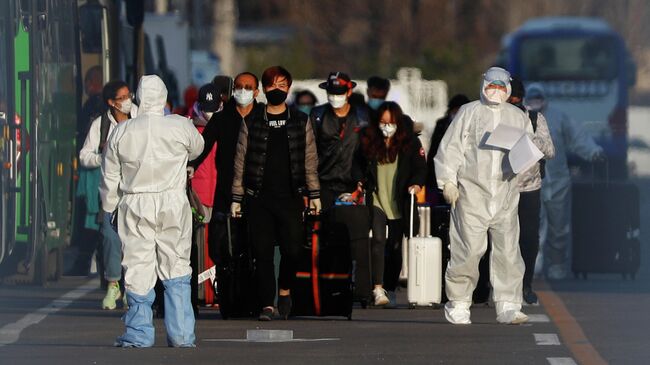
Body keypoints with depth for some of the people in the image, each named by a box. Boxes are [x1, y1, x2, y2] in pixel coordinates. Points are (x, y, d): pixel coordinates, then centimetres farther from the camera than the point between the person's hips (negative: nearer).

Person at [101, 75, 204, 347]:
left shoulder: (122, 132, -2)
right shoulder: (181, 127, -5)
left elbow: (110, 176, 5)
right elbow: (197, 148, 17)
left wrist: (110, 207, 18)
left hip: (135, 207, 0)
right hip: (173, 203, 0)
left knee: (138, 270, 3)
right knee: (176, 268, 7)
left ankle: (139, 334, 5)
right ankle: (181, 334, 6)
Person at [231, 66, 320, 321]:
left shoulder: (301, 122, 9)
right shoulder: (251, 124, 7)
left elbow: (310, 160, 10)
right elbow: (240, 162, 9)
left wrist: (314, 194, 4)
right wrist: (236, 198, 5)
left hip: (290, 197, 0)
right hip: (259, 199, 0)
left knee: (292, 249, -8)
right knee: (262, 252, -4)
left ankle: (285, 289, 18)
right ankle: (267, 304, -1)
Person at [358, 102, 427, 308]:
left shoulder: (410, 143, 2)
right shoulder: (368, 142, 5)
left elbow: (420, 167, 1)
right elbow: (360, 168, 12)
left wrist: (417, 183, -16)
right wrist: (360, 185, -3)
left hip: (399, 204, 1)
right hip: (376, 201, -1)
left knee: (395, 248, 7)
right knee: (378, 240, -18)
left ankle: (390, 290, 19)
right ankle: (378, 289, -24)